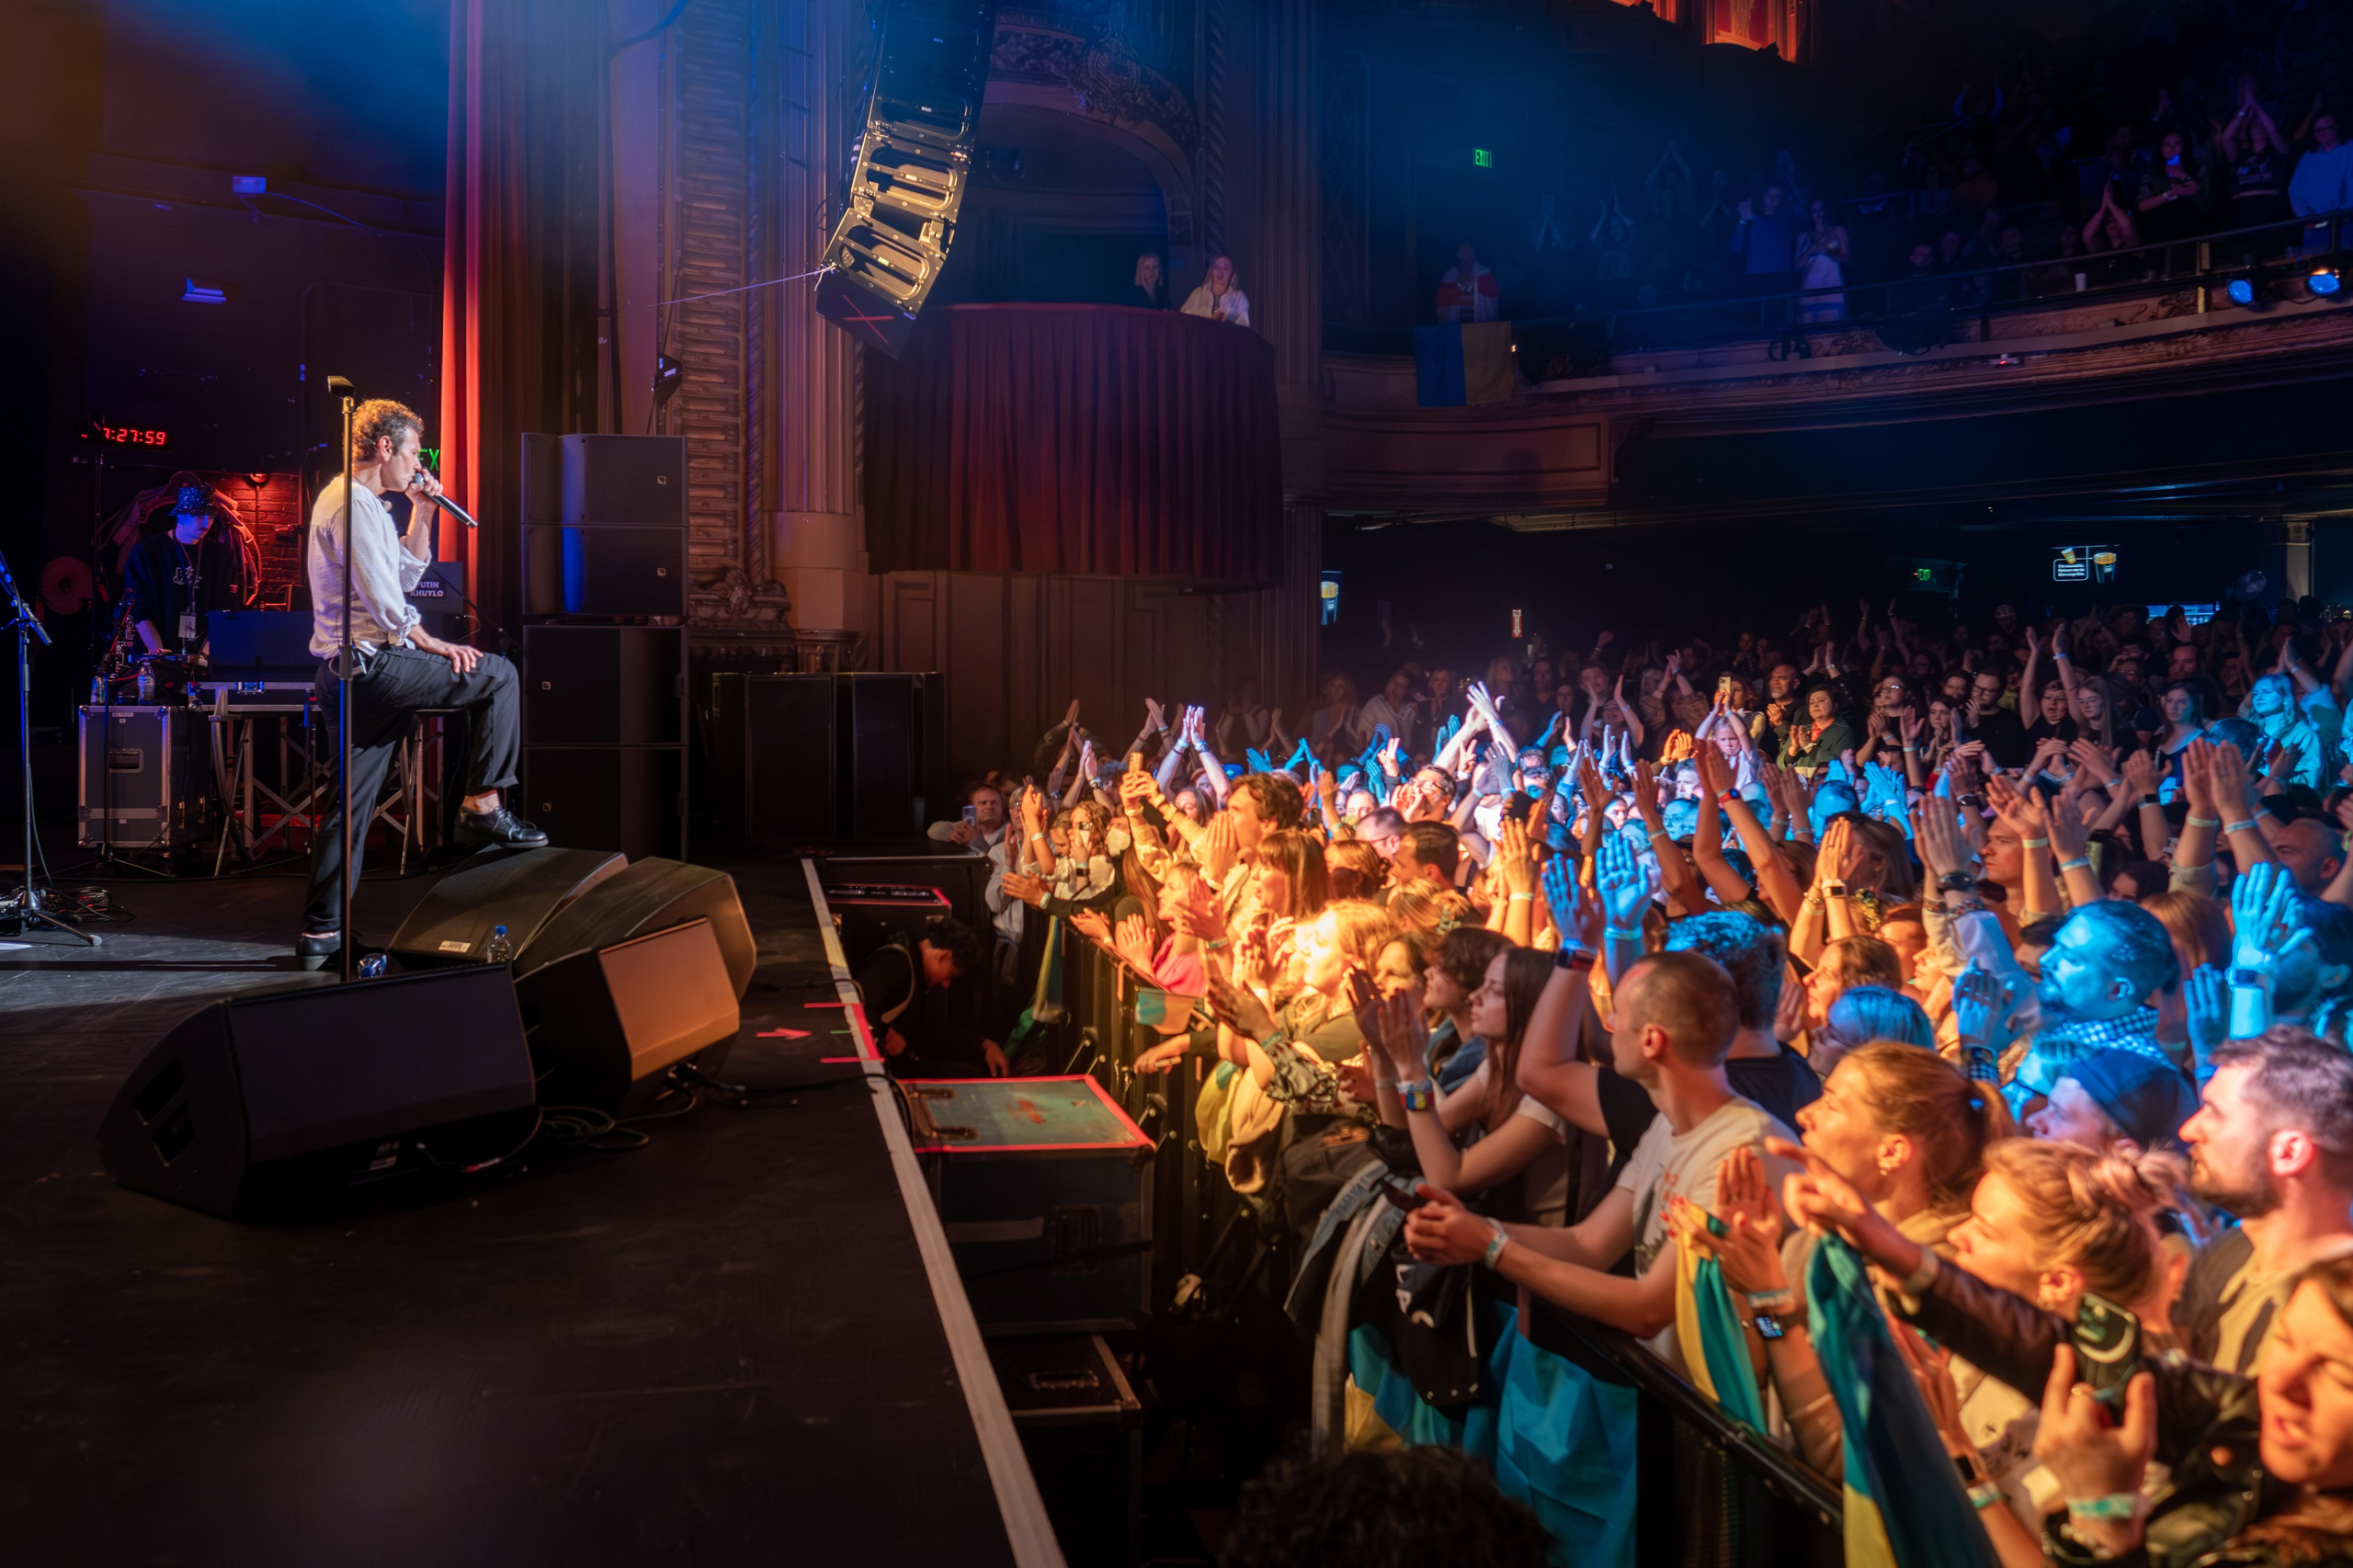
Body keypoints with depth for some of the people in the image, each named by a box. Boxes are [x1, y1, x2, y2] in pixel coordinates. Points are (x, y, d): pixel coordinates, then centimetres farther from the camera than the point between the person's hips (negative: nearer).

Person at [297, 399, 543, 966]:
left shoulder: (357, 502, 22)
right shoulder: (353, 505, -12)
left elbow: (406, 575, 29)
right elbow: (385, 604, -19)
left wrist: (422, 513, 21)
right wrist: (436, 645, -8)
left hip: (343, 674, 11)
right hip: (372, 665, -10)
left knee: (349, 804, 10)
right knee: (497, 675, -3)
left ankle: (321, 931, 12)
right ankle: (483, 805, -1)